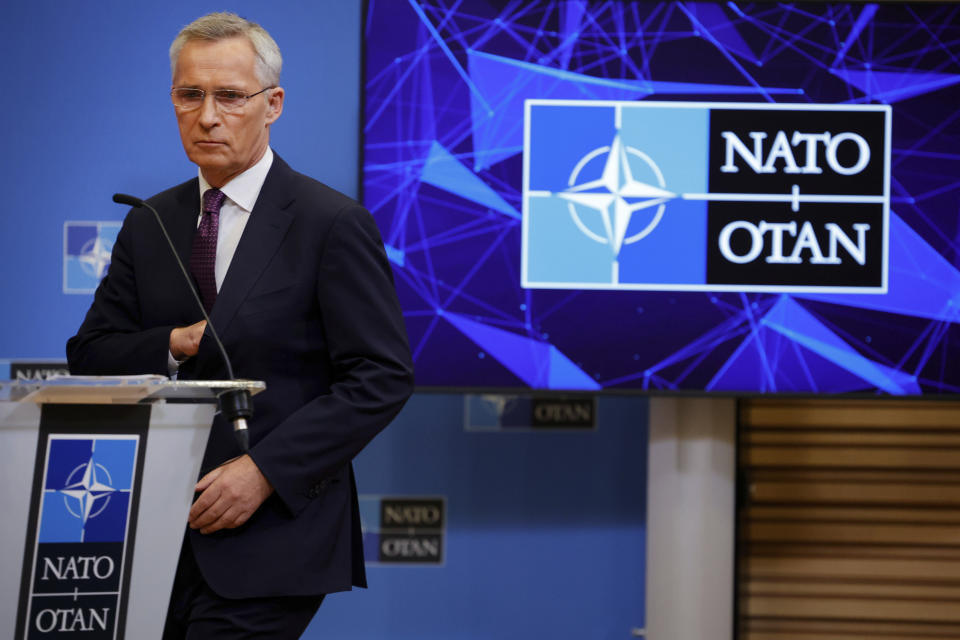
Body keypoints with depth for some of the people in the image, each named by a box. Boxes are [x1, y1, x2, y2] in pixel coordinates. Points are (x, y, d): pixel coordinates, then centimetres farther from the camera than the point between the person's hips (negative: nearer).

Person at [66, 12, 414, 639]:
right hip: (165, 533, 5)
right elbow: (90, 355, 13)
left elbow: (384, 377, -9)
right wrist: (174, 347, -8)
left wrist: (264, 470, -17)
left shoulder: (334, 223, -5)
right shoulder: (148, 224, 13)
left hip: (272, 537, -5)